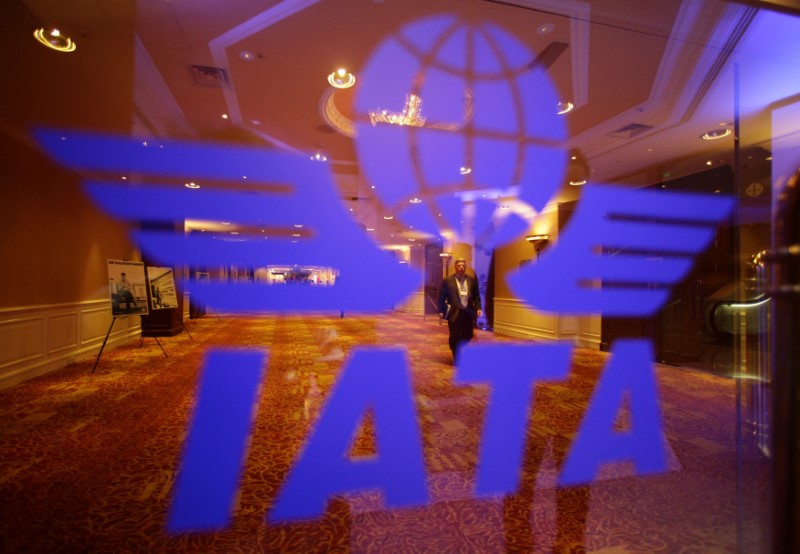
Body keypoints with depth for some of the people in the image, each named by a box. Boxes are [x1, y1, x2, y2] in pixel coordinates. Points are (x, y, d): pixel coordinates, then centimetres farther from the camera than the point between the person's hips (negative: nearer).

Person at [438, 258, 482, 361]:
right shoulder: (447, 280, -3)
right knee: (455, 337, 4)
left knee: (467, 336, 9)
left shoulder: (472, 280, 7)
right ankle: (457, 358, 20)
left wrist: (478, 308, -1)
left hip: (468, 313, 3)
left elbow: (476, 296, 11)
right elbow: (442, 297, -1)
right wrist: (441, 311, -6)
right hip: (454, 313, -3)